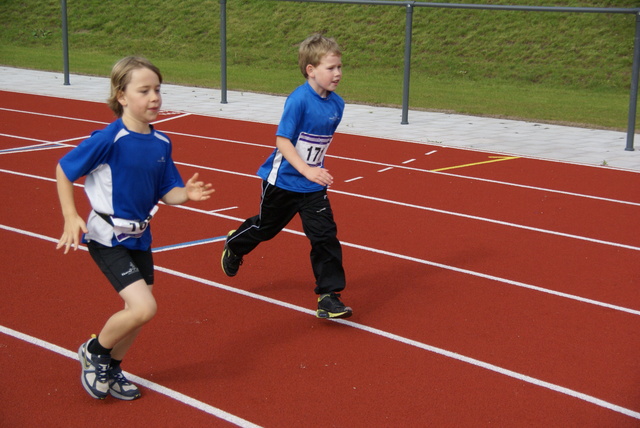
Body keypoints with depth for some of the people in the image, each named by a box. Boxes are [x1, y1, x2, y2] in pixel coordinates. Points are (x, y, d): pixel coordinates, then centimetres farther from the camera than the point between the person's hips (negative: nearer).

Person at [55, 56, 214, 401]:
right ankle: (94, 351, 10)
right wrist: (71, 217, -16)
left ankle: (110, 369, 39)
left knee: (138, 311, 15)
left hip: (139, 236, 7)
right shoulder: (108, 140, -20)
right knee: (144, 307, -17)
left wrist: (188, 194, -17)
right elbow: (63, 169, -9)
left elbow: (167, 192, 4)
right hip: (107, 238, -7)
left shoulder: (161, 143, -2)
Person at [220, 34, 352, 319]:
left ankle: (328, 297, 2)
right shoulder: (299, 100, -23)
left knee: (325, 236, -5)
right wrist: (306, 169, -33)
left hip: (313, 186, 5)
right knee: (266, 226, 17)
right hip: (282, 180, -5)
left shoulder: (337, 104, -3)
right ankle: (234, 245, 49)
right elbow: (282, 140, -24)